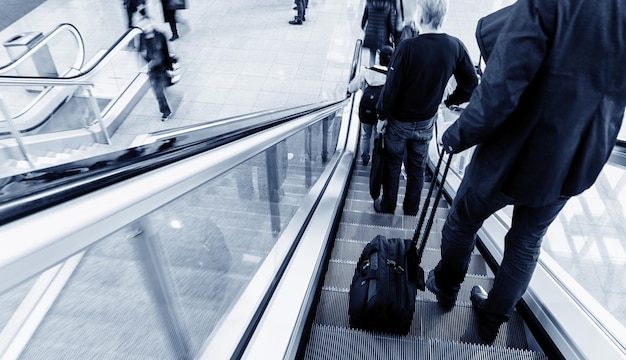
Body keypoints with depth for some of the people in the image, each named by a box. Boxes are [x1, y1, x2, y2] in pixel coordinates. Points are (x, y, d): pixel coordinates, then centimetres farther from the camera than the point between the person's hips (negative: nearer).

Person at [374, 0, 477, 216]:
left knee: (392, 165, 16)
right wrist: (450, 102, 10)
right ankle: (411, 211, 34)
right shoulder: (455, 47, -13)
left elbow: (391, 88, -21)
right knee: (417, 168, 19)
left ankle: (387, 208, 31)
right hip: (426, 122, 4)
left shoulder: (408, 48, -26)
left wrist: (382, 115, -6)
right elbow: (471, 84, -5)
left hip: (399, 121, -3)